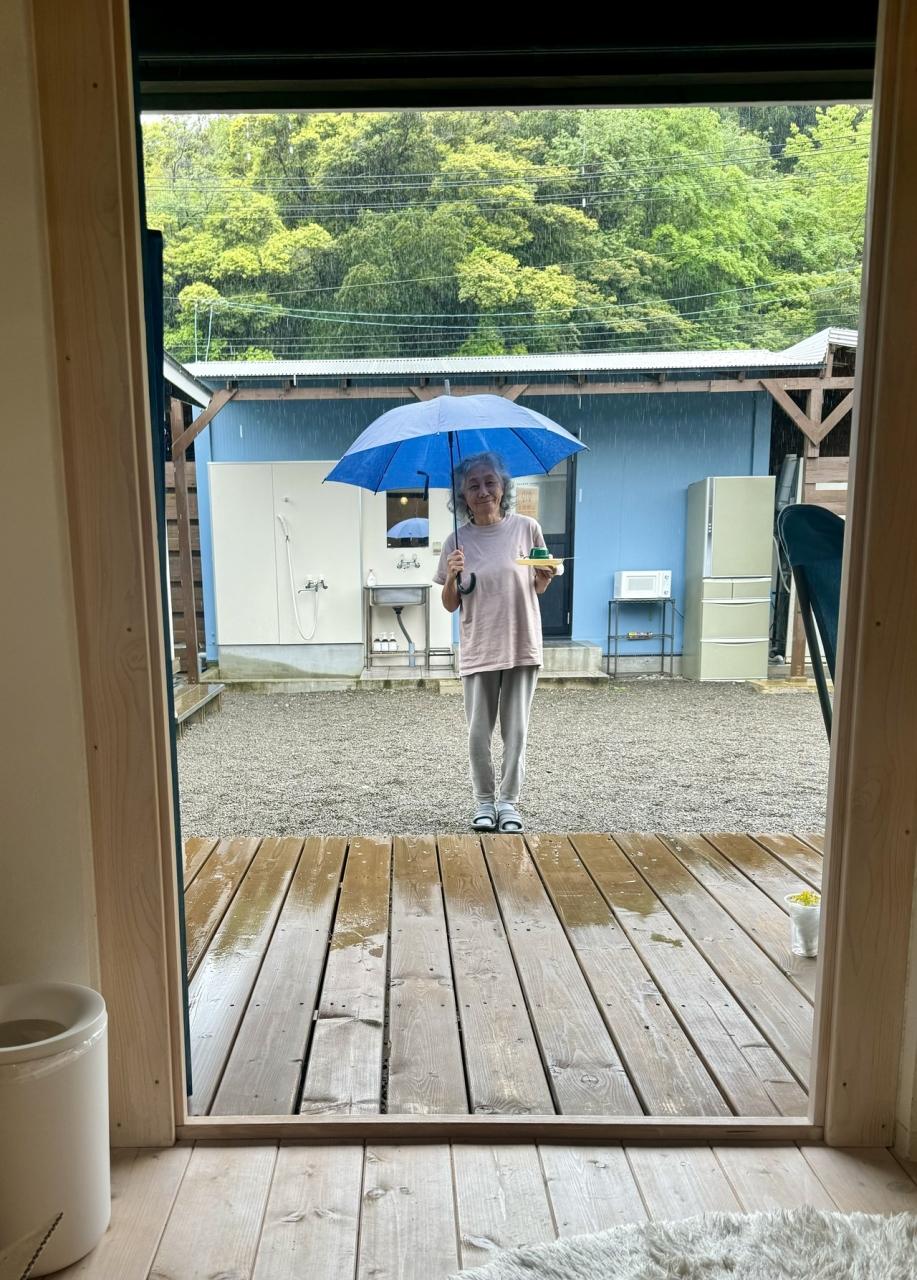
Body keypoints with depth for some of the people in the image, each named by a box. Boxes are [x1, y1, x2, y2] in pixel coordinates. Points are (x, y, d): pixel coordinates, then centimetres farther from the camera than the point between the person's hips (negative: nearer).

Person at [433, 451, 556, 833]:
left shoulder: (526, 528, -1)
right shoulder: (457, 542, -1)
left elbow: (539, 589, 9)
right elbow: (450, 605, 4)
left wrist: (544, 577, -13)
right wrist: (451, 578, -15)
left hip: (521, 646, 0)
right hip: (478, 651, 0)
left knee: (515, 731, 7)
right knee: (478, 734, 5)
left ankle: (509, 801, 21)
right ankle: (484, 801, 23)